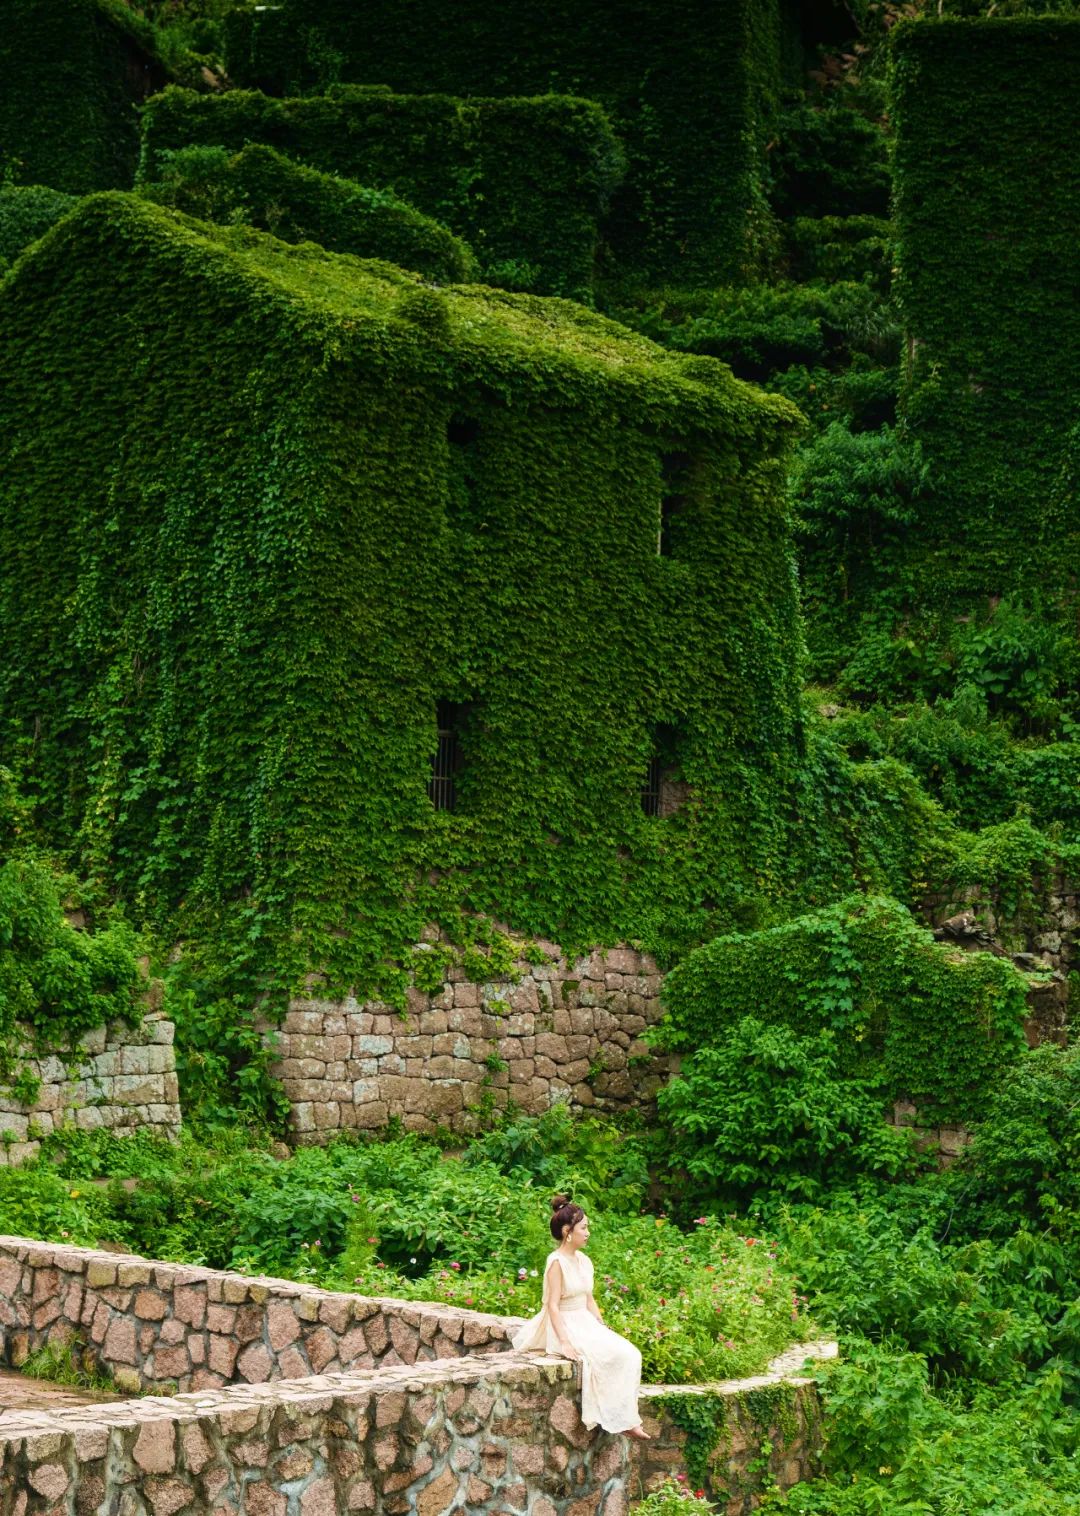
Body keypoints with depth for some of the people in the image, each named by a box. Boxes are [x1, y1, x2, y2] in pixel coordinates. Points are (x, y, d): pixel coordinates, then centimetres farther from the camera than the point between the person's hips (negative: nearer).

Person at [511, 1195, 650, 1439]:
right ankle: (621, 1420, -14)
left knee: (630, 1354, -12)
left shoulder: (584, 1261, 11)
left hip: (585, 1323, 8)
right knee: (613, 1355, -24)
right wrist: (565, 1343, -26)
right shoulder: (557, 1262, -14)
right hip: (563, 1326, -8)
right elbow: (553, 1305, -19)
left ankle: (626, 1417, -9)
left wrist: (603, 1329, 6)